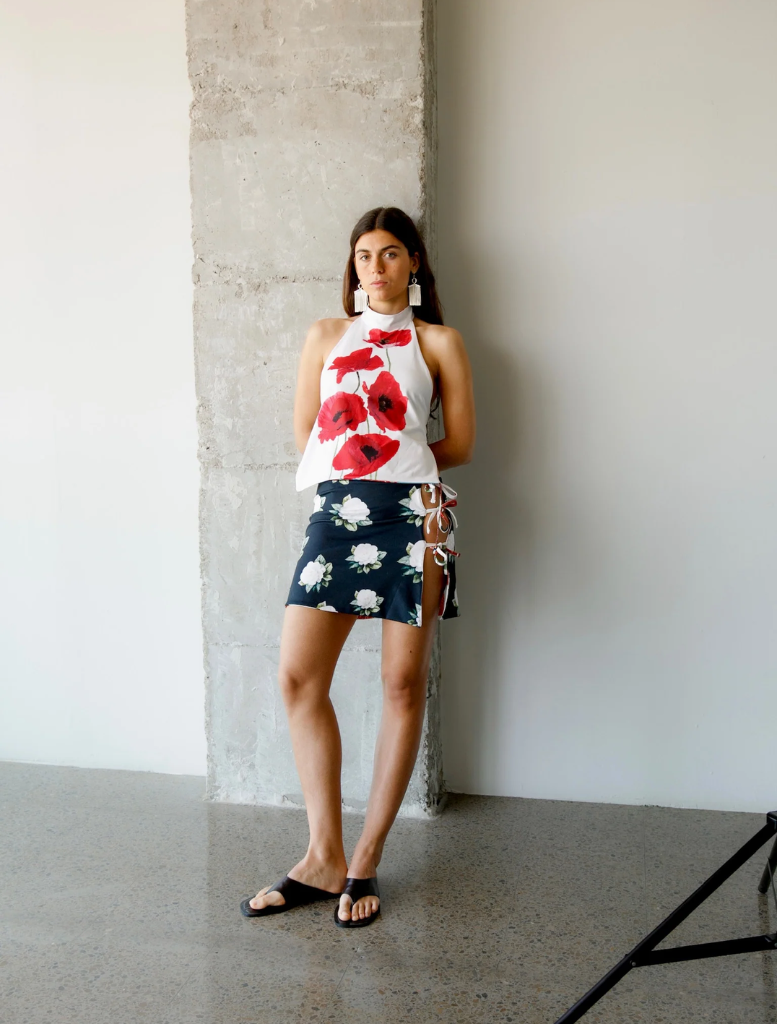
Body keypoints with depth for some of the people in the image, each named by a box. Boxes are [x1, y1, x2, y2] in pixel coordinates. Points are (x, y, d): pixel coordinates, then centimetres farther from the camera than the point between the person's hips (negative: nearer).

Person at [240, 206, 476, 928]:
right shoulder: (326, 336, 19)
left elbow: (459, 445, 7)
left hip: (411, 513, -2)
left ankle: (366, 859, 13)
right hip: (335, 511, 3)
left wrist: (380, 459, 5)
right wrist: (375, 462, 4)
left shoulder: (439, 342, 12)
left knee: (403, 683, -1)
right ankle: (324, 860, 8)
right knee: (298, 677, -5)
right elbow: (306, 435, 15)